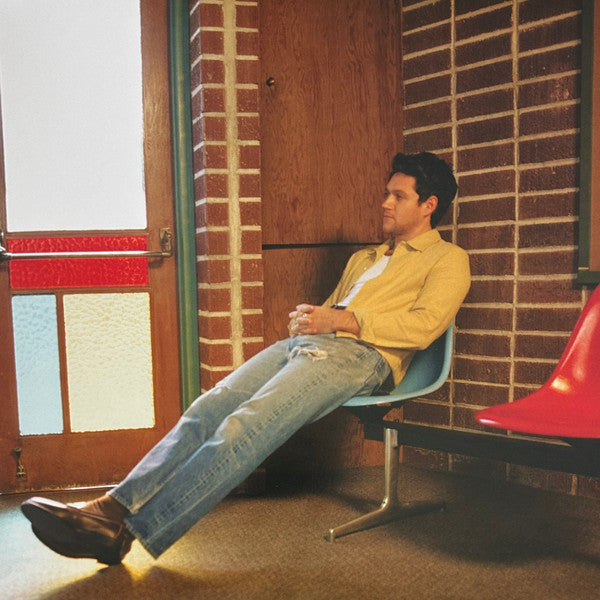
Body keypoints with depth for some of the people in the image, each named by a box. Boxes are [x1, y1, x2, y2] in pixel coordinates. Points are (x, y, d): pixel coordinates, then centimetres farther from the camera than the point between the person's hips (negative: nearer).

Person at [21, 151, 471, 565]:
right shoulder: (364, 257, 36)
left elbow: (424, 325, -5)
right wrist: (304, 318, 8)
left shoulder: (447, 258, 13)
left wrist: (341, 320, -11)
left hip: (358, 354, -7)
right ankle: (115, 507, -24)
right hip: (306, 344, 7)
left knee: (245, 426, -28)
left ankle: (132, 531, -32)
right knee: (206, 409, -17)